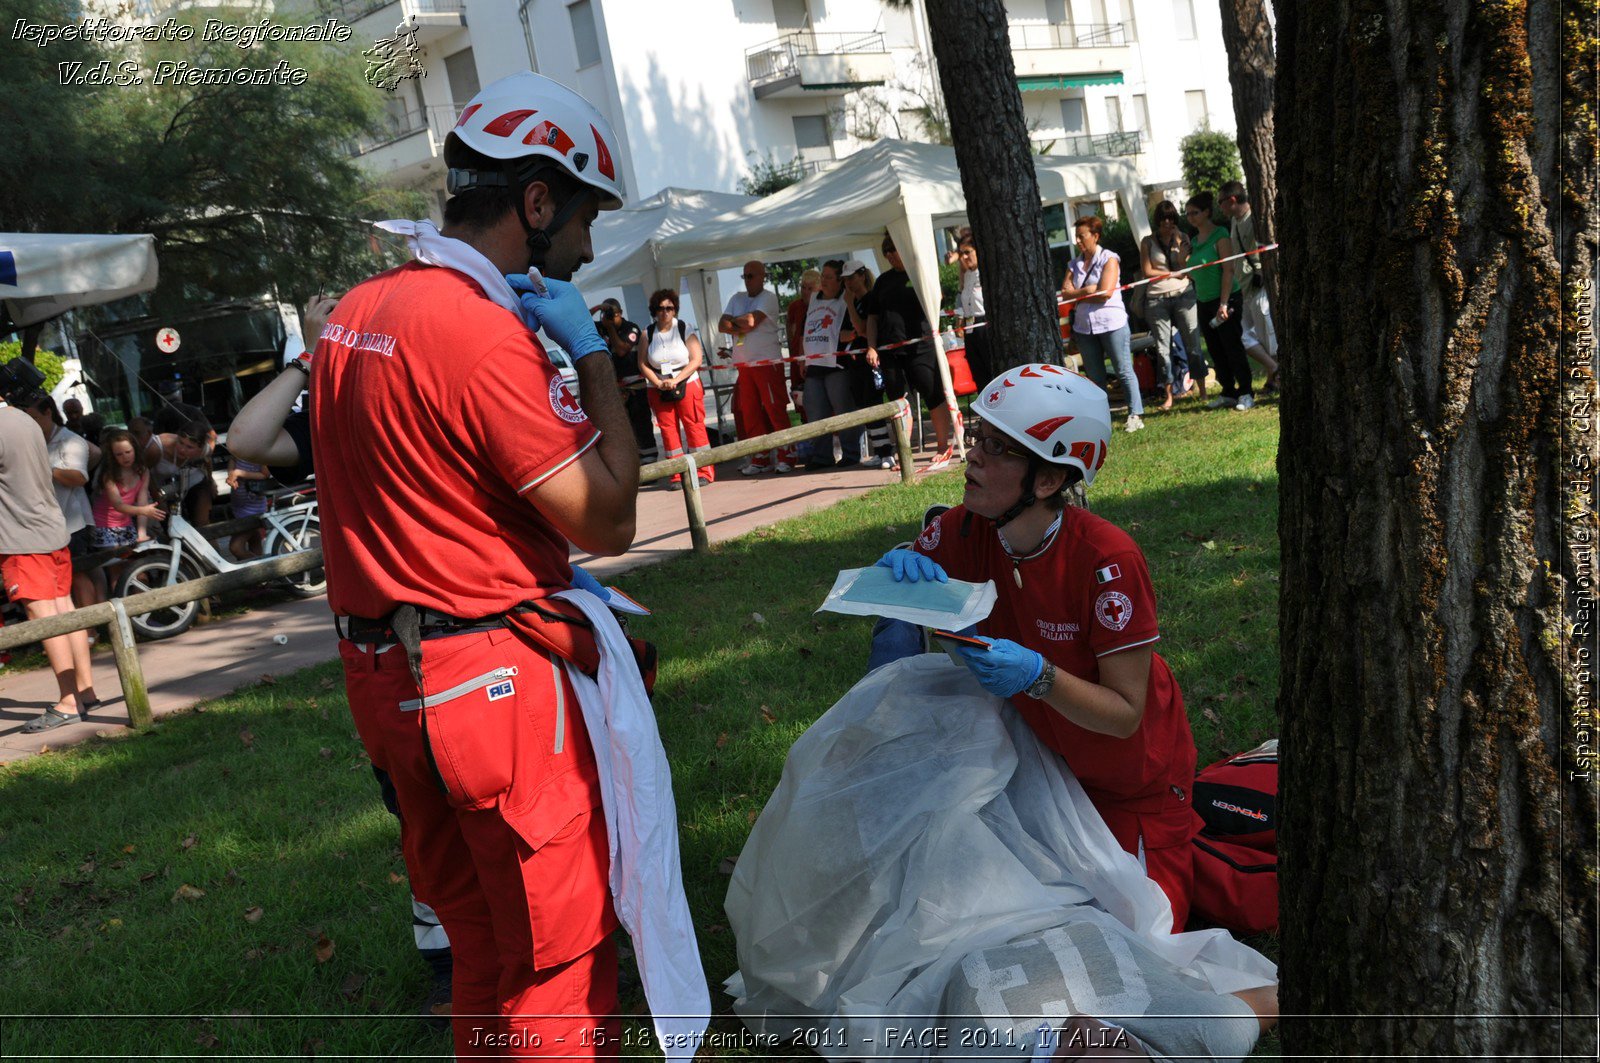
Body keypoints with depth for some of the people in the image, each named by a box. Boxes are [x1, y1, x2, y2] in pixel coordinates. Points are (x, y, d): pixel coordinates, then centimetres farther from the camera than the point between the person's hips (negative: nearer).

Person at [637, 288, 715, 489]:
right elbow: (642, 363, 3)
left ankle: (705, 471, -2)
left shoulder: (685, 330, -1)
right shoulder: (647, 334, 5)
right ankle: (678, 474, 7)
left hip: (687, 384, -2)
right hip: (659, 390, 2)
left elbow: (696, 359, -7)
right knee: (668, 429, 1)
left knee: (694, 426, -6)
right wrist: (658, 383, -11)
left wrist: (676, 380, -15)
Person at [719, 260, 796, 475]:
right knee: (750, 413, 6)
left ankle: (786, 456, -3)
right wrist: (740, 327, -12)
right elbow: (722, 325, 6)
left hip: (768, 362, -6)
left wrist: (734, 320, 2)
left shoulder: (768, 298, -5)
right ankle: (760, 459, 12)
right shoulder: (736, 298, 15)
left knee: (776, 410, -7)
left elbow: (751, 320, -17)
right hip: (744, 365, 6)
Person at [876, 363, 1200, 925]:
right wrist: (898, 567, -26)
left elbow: (1126, 715, -26)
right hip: (1042, 759, 5)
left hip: (1135, 784, -4)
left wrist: (1038, 676, -43)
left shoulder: (1108, 559, -31)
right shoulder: (966, 531, -17)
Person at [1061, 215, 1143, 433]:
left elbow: (1105, 292, -16)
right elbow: (1065, 292, 1)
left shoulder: (1109, 259, -5)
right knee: (1094, 376, 9)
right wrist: (1087, 290, -13)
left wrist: (1077, 294, -5)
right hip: (1084, 326, 6)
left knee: (1124, 371, -3)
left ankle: (1136, 415, 1)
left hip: (1111, 323, -6)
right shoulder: (1075, 263, 12)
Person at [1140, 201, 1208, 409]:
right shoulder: (1148, 242, 6)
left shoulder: (1183, 238, 8)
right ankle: (1169, 396, 7)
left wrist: (1179, 242, -8)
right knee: (1163, 349, 1)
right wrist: (1173, 273, -3)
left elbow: (1187, 265, -4)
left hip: (1183, 296, 0)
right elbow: (1147, 271, -2)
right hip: (1157, 300, 0)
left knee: (1193, 344, -2)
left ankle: (1203, 391, 4)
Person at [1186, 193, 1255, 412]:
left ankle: (1246, 393, 4)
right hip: (1204, 302, 8)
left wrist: (1224, 303, -21)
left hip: (1225, 299, -8)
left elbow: (1228, 270, -16)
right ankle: (1228, 393, 18)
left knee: (1232, 347, -5)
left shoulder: (1220, 235, -11)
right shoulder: (1194, 240, 11)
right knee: (1215, 350, 9)